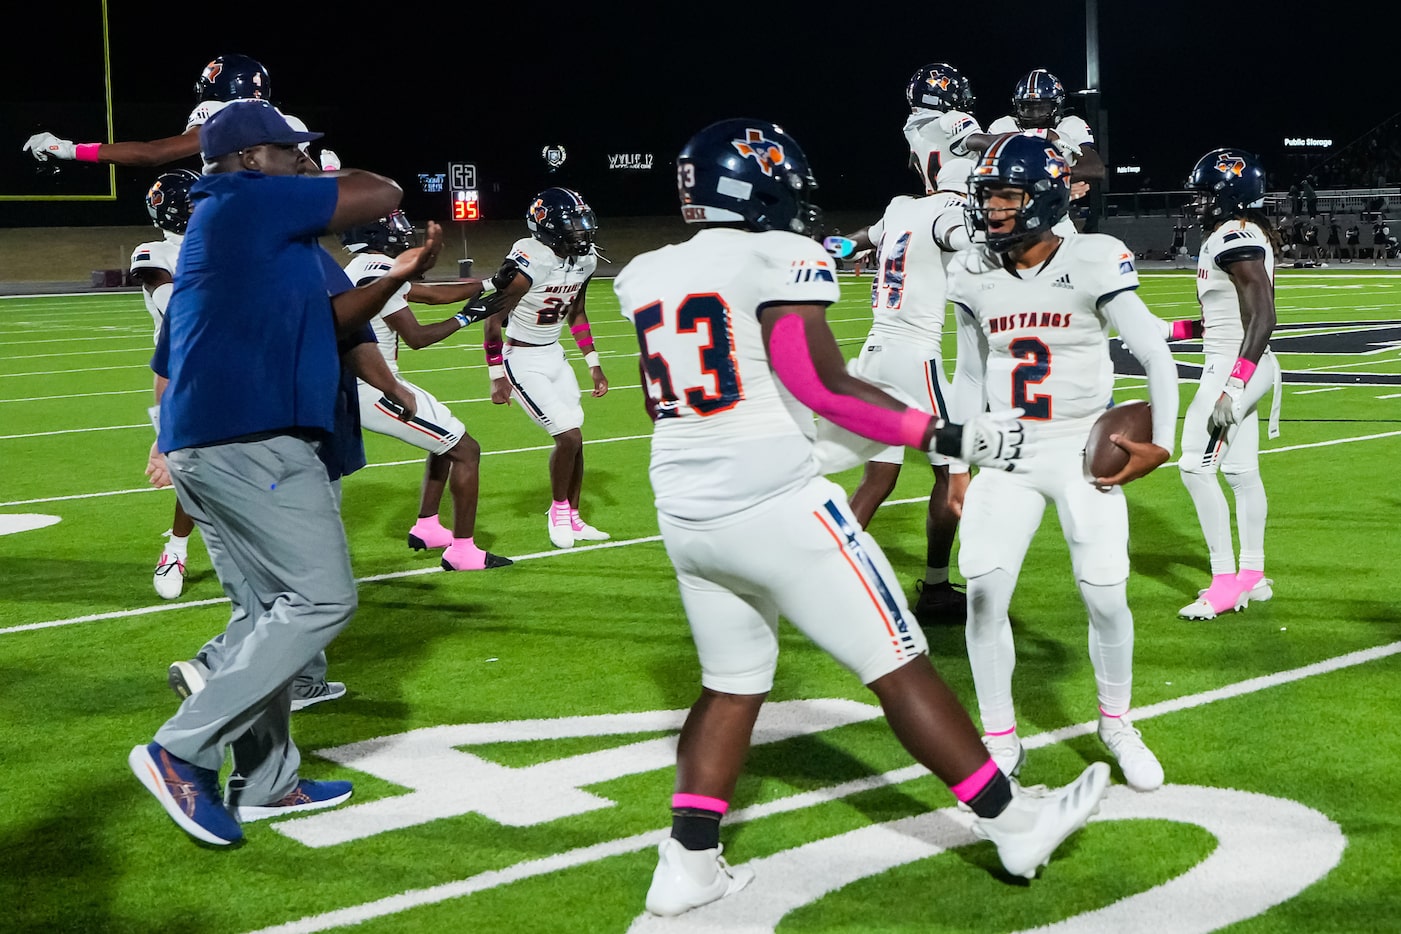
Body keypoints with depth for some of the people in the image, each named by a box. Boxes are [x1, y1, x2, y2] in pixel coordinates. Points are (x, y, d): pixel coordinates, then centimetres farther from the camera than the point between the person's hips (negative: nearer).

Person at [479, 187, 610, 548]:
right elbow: (493, 318, -18)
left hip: (555, 355, 7)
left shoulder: (585, 259, -2)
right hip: (524, 362, -7)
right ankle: (558, 511, 13)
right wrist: (497, 377, -16)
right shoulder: (530, 261, -25)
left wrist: (593, 363, 13)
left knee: (575, 440, 8)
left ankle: (572, 518, 25)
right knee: (569, 437, -10)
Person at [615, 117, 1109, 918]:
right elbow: (825, 386, -16)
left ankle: (688, 865, 13)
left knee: (732, 685, 18)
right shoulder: (779, 259, -10)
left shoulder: (646, 276, 10)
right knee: (899, 665, 2)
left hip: (686, 513, 7)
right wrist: (947, 437, -13)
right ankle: (1015, 823, 12)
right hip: (775, 504, -7)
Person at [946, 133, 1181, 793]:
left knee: (1106, 595, -5)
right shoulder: (974, 275, 0)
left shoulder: (1092, 263, -12)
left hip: (1084, 449, -3)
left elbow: (1155, 356, -8)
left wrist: (1161, 443, -14)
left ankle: (1117, 725, 22)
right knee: (984, 590, -8)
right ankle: (1000, 742, 9)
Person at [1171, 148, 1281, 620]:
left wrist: (1233, 386, -28)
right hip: (1243, 368, 10)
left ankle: (1226, 580, -4)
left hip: (1234, 368, -10)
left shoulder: (1236, 240, -18)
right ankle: (1253, 576, 23)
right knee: (1241, 471, 15)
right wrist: (1172, 330, 21)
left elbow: (1262, 318, -24)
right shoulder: (1244, 236, 14)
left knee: (1196, 468, -9)